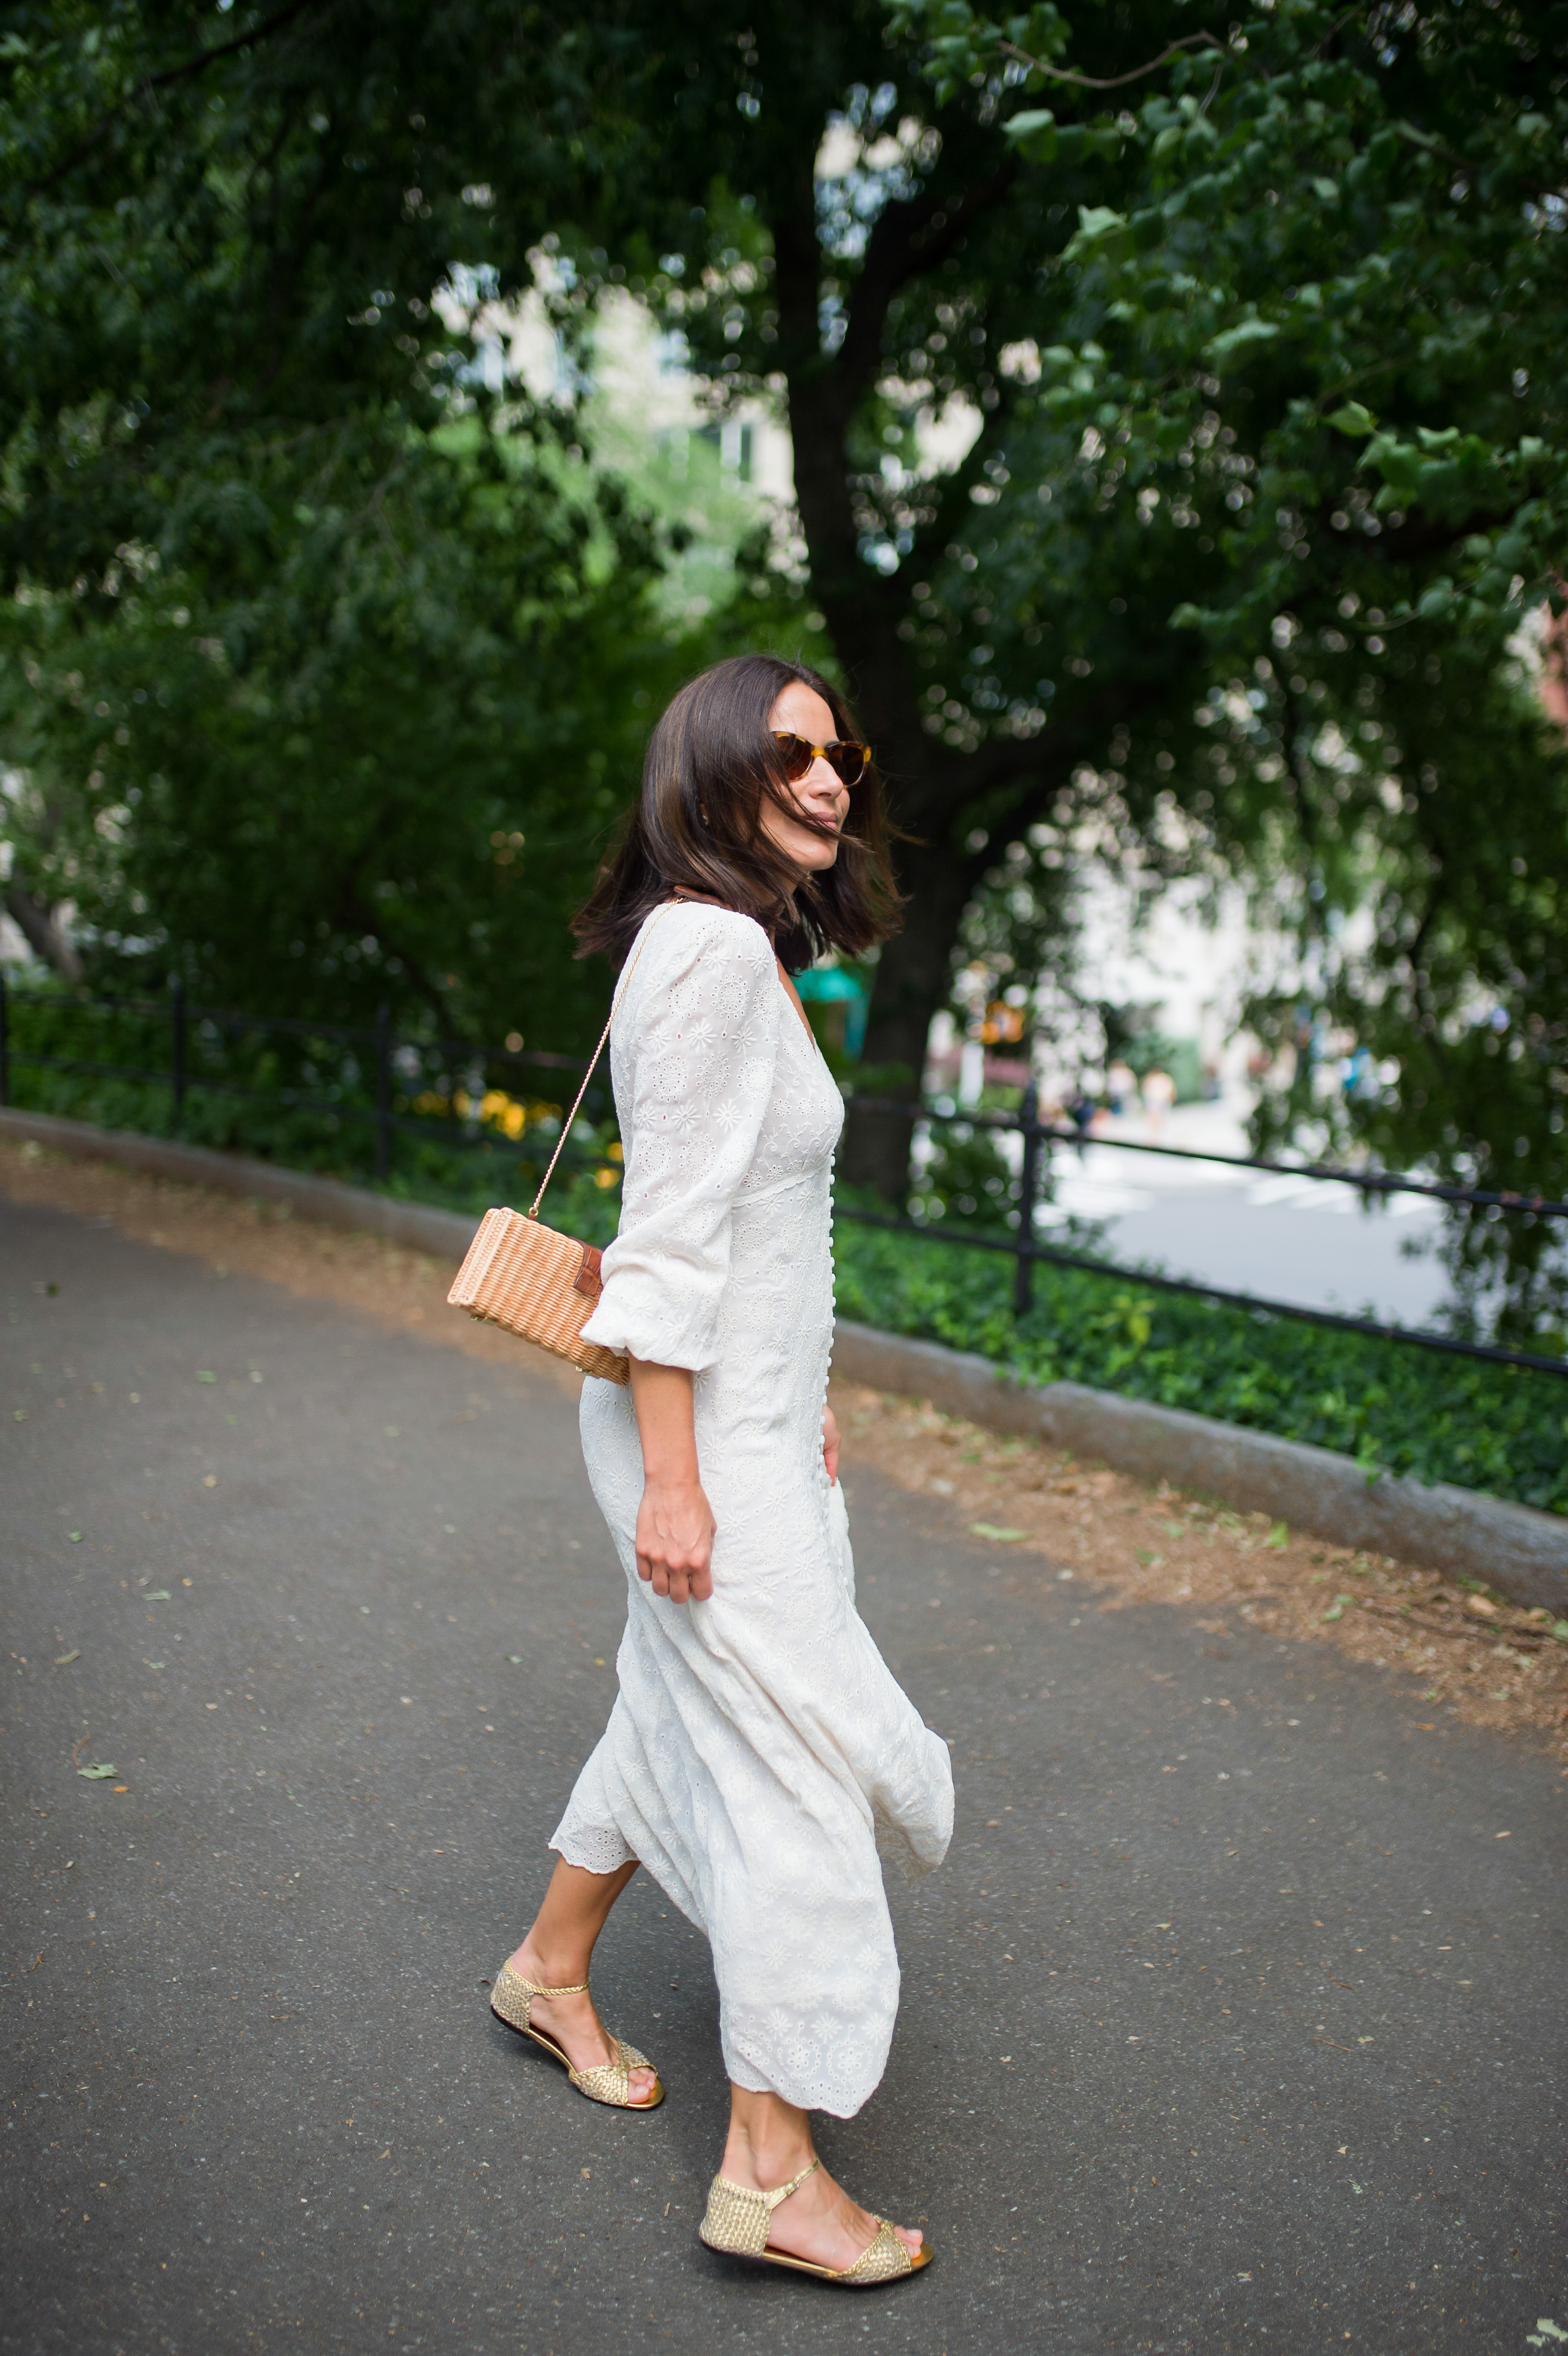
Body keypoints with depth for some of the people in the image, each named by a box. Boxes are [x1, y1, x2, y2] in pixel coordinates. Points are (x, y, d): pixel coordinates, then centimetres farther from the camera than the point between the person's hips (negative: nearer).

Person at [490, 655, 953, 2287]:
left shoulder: (742, 947, 13)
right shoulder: (715, 945, -19)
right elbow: (670, 1230, -22)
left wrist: (798, 1404, 22)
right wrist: (672, 1478, -22)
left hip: (754, 1411, 10)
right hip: (710, 1432, -10)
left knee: (688, 1707, 23)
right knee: (797, 1756, -1)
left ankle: (550, 1974, 44)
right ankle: (772, 2174, 13)